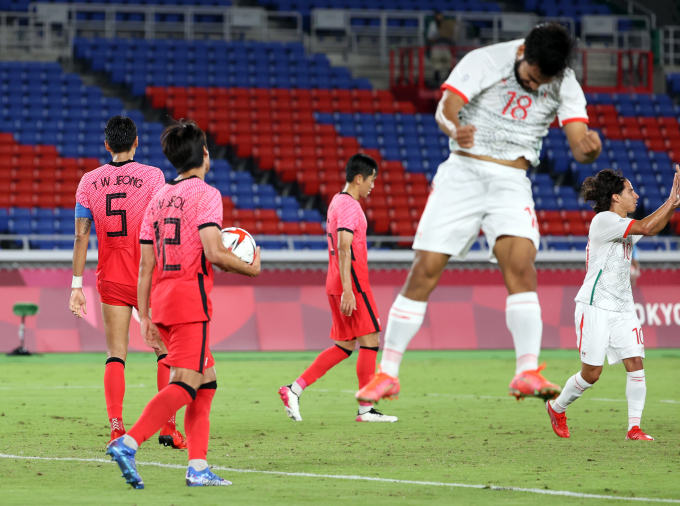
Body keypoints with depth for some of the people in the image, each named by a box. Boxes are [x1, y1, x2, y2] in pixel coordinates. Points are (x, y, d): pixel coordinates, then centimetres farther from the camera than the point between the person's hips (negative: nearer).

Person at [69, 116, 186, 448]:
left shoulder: (89, 181, 2)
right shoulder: (151, 176, -6)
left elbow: (81, 236, 1)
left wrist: (76, 286, 4)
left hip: (110, 278, 2)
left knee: (115, 355, 3)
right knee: (166, 350, 9)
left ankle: (116, 428, -10)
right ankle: (168, 428, 5)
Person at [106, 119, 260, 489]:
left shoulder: (158, 198, 15)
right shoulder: (205, 194, -6)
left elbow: (145, 266, 14)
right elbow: (214, 253, -17)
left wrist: (144, 316, 16)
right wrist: (250, 269, 0)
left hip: (162, 297, 8)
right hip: (191, 296, -8)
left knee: (207, 378, 16)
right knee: (184, 384, -11)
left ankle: (198, 467, 10)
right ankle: (128, 443, -28)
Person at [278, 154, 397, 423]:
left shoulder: (337, 201, 18)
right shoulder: (350, 206, -12)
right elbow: (344, 249, -21)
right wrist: (348, 291, -26)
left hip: (336, 282, 10)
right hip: (352, 281, -10)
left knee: (344, 346, 11)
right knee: (370, 341, -5)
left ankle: (294, 390, 5)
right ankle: (366, 409, -3)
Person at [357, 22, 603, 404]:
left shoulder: (565, 86, -4)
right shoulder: (485, 61, -11)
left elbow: (579, 144, -12)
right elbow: (446, 108, -20)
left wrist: (590, 148, -37)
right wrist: (455, 129, -43)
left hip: (512, 183, 1)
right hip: (463, 173, -1)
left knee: (521, 262, -22)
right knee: (426, 269, -6)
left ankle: (527, 374, -24)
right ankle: (387, 375, 4)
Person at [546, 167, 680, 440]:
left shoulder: (622, 224, 15)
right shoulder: (604, 220, -13)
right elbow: (646, 227, -22)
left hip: (622, 308, 8)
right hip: (595, 305, -8)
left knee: (635, 362, -7)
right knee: (592, 372, -5)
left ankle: (634, 428, -6)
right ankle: (557, 408, 21)